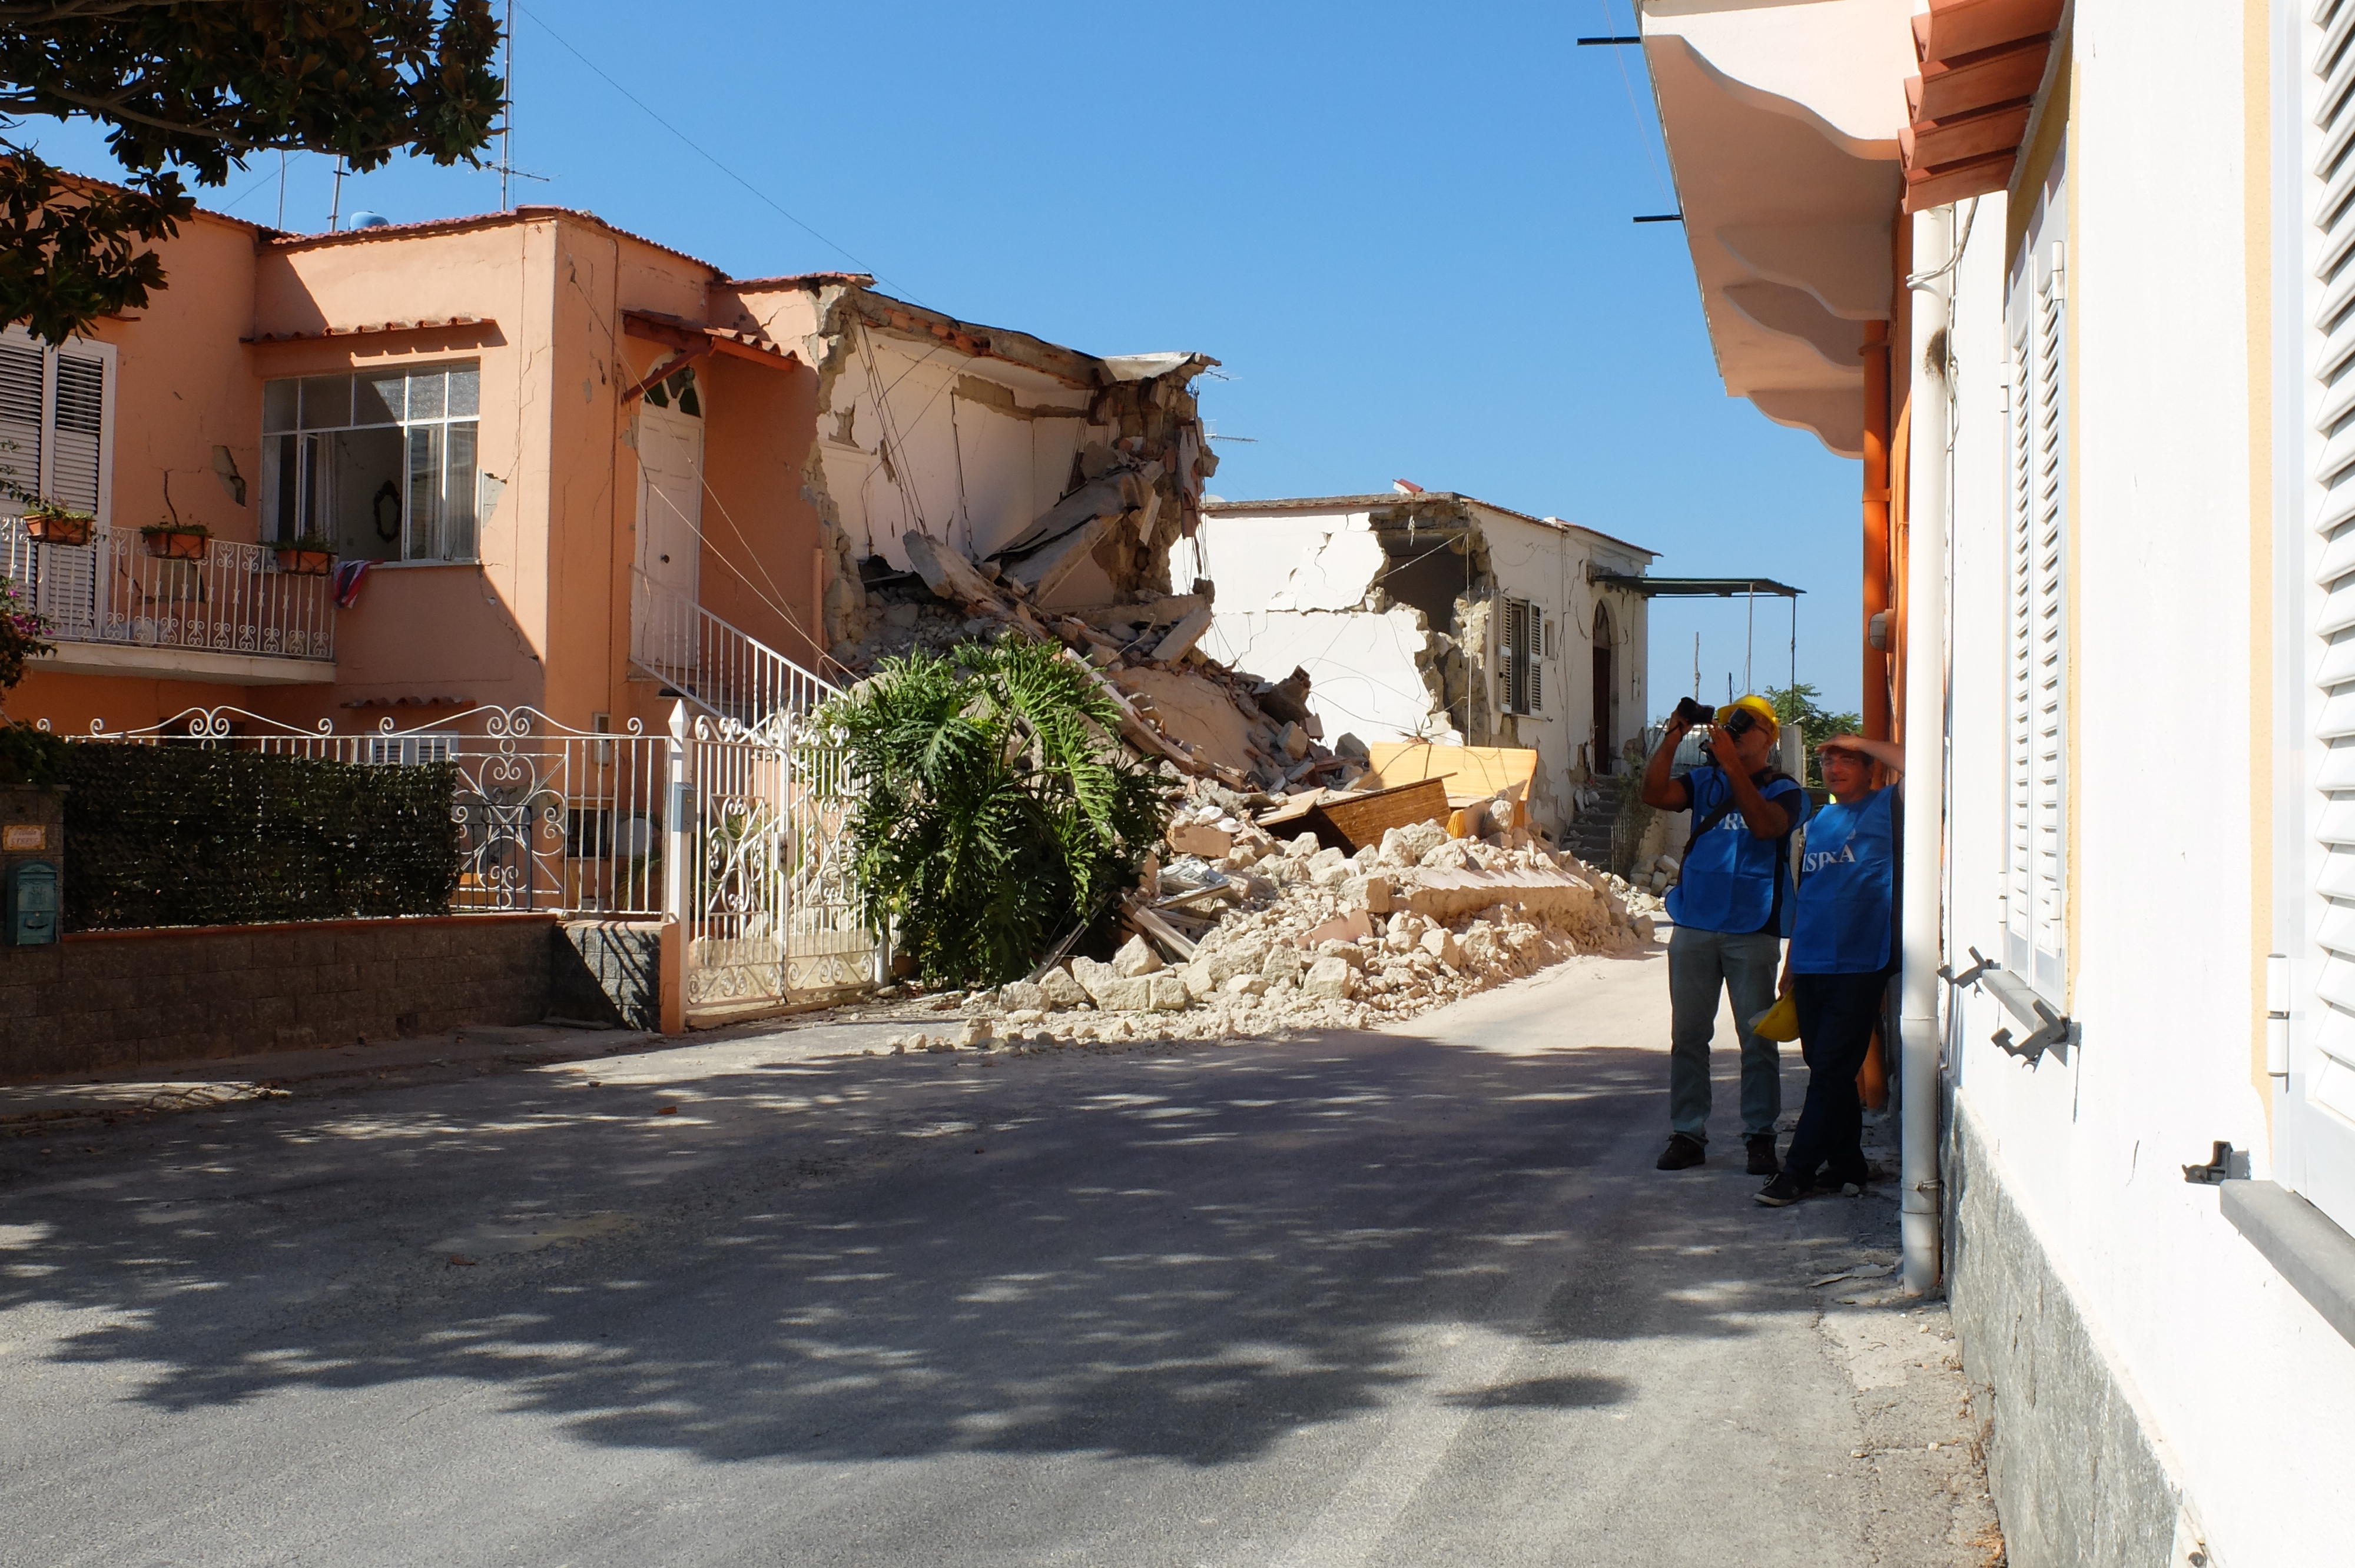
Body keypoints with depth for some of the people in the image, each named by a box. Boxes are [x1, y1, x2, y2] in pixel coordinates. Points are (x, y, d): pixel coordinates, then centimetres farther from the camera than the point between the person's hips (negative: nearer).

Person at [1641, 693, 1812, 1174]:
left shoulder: (1783, 791, 2)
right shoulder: (1705, 782, 12)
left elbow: (1765, 825, -19)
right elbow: (1655, 795, -3)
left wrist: (1732, 764, -22)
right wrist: (1673, 737, -11)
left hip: (1752, 931, -3)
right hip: (1694, 926, 4)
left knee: (1758, 1037, 0)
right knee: (1688, 1035, 5)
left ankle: (1760, 1135, 7)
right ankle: (1687, 1134, 11)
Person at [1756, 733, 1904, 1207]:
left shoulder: (1886, 808, 0)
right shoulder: (1819, 822, 18)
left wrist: (1861, 742, -10)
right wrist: (1791, 962, 20)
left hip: (1860, 967, -7)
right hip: (1812, 967, 7)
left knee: (1831, 1072, -6)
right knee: (1827, 1072, 11)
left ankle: (1799, 1172, -3)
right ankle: (1845, 1167, 21)